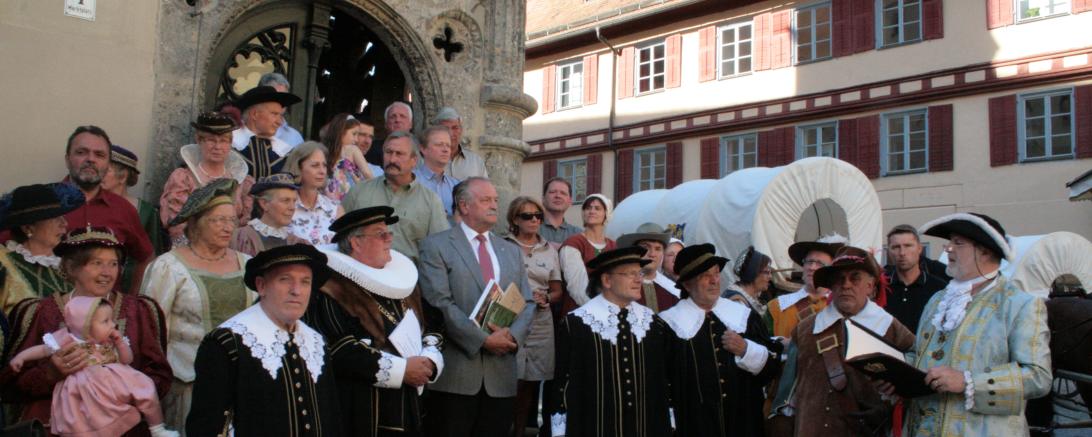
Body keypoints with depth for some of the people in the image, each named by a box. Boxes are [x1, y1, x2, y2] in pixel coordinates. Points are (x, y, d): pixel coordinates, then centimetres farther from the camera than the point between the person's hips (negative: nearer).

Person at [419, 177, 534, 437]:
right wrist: (484, 340, -14)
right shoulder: (436, 246, 0)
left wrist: (513, 336, -9)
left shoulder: (512, 251, 18)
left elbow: (527, 303, 11)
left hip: (501, 375, 5)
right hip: (454, 373, -5)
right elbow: (440, 304, -11)